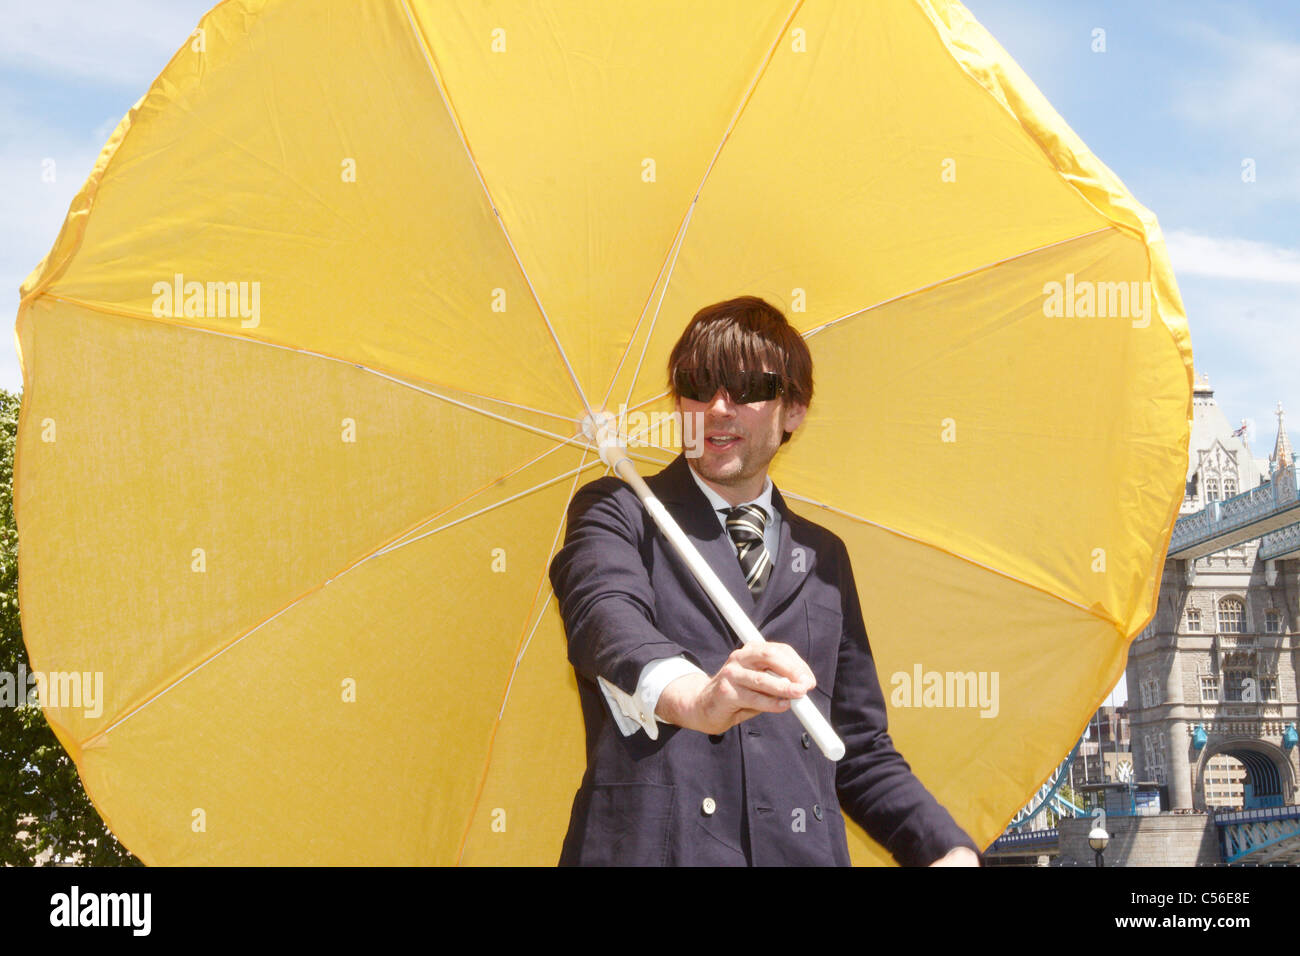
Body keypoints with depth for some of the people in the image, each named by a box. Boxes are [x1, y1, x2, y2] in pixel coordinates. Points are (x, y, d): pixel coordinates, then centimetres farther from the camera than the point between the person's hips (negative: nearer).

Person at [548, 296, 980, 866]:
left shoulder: (823, 557, 21)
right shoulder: (618, 513, 11)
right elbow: (606, 611, -11)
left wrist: (950, 849, 4)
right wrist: (690, 694, -32)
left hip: (799, 850, 3)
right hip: (652, 845, -3)